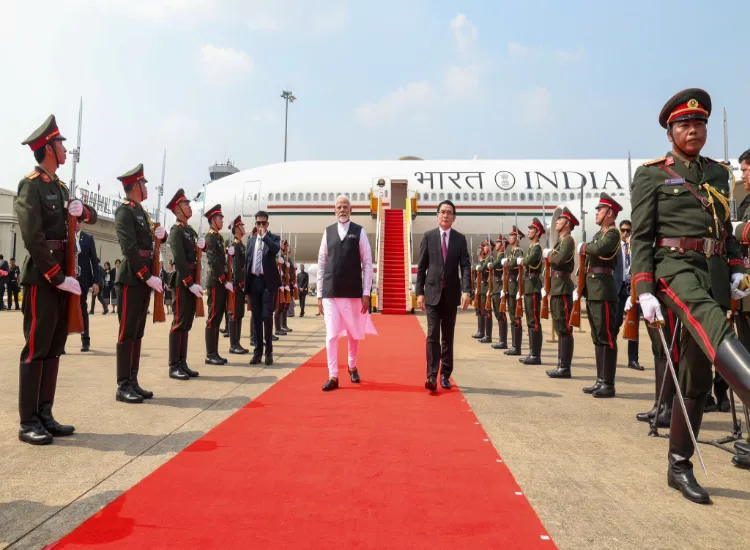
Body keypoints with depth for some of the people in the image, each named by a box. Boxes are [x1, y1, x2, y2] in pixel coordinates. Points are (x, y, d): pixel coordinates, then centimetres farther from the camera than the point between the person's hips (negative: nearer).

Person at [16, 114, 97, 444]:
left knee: (54, 349, 10)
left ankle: (45, 415, 18)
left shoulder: (60, 188, 16)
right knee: (36, 349, -4)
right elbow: (32, 237, -17)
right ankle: (28, 423, 4)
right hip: (42, 278, -8)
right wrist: (58, 277, -17)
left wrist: (81, 210, -3)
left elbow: (92, 217, 21)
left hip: (62, 276, 8)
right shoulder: (31, 185, -8)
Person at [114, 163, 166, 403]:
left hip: (144, 279, 9)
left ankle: (133, 382, 16)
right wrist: (148, 277, -20)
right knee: (127, 333, -5)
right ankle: (123, 386, 1)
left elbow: (152, 239, 26)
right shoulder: (124, 211, -9)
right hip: (132, 279, -9)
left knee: (137, 333, 10)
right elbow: (129, 249, -19)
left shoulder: (141, 212, 17)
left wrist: (161, 233, 4)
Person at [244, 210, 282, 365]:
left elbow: (276, 249, -21)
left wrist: (264, 236, -13)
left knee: (267, 316, -8)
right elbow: (247, 262, 16)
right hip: (254, 281, 4)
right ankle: (257, 351, 12)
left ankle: (269, 351, 3)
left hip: (268, 281, -4)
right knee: (256, 317, 6)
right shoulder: (251, 240, 16)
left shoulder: (274, 238, 4)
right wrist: (246, 284, 11)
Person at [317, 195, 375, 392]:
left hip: (353, 292, 0)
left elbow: (367, 263, -1)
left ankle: (352, 367, 35)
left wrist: (366, 293, -6)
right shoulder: (328, 232, 5)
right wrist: (320, 294, 3)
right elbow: (321, 263, 6)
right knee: (331, 334, -2)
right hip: (330, 292, 1)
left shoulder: (359, 232, 0)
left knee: (354, 333, 13)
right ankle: (333, 376, 5)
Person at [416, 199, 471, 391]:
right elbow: (421, 267, 2)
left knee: (448, 337, 9)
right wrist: (419, 292, -4)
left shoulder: (460, 238, 4)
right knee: (433, 335, -8)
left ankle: (445, 375, 19)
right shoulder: (428, 237, 2)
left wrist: (466, 291, -16)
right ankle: (432, 376, -8)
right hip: (433, 293, -1)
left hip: (451, 294, 2)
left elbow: (465, 266, -3)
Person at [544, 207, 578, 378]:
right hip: (556, 287, 10)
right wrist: (549, 287, 13)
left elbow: (559, 259, -24)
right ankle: (561, 365, 17)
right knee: (559, 328, 11)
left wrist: (547, 253, -7)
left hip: (562, 288, -10)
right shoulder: (561, 240, 20)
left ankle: (565, 368, -5)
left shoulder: (568, 240, -9)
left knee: (564, 329, -7)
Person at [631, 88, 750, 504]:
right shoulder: (651, 174, 1)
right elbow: (640, 236, -5)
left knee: (696, 375, 6)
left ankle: (679, 466, 16)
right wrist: (644, 291, -14)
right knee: (710, 323, -38)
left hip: (715, 274, 5)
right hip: (676, 266, -5)